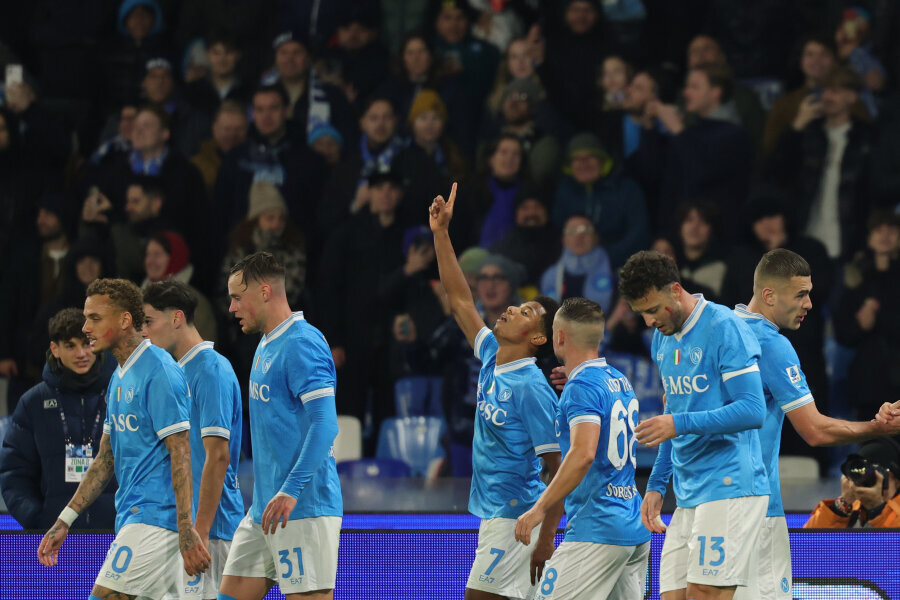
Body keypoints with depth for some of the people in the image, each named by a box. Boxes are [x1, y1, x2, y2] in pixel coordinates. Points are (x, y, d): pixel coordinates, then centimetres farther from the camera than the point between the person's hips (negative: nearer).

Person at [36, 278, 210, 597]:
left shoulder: (159, 373, -12)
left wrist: (187, 533, -24)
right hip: (130, 517, 9)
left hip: (155, 515, -9)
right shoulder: (119, 378, 17)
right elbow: (105, 459, 22)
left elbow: (181, 454, -18)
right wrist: (65, 520, 17)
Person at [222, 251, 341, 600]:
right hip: (263, 511, 10)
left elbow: (325, 424, -22)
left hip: (303, 509, -10)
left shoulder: (302, 344, -13)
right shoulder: (266, 345, 18)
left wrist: (290, 491, -26)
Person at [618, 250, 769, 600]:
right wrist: (656, 484, 23)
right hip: (687, 498, 8)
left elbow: (753, 410, -17)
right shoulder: (662, 339, 15)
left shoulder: (724, 329, -11)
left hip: (729, 488, -8)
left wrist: (680, 424, -23)